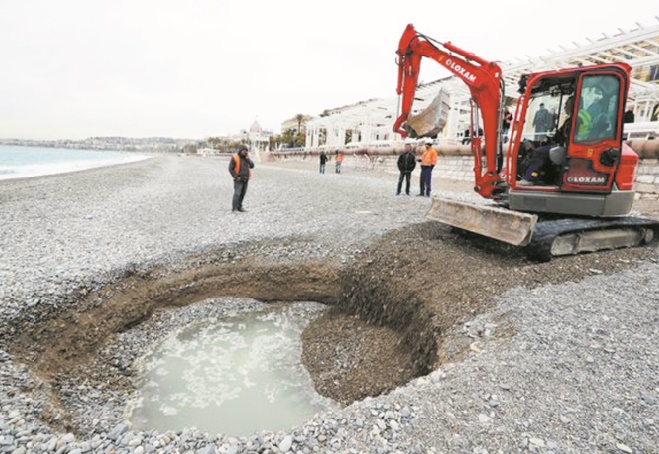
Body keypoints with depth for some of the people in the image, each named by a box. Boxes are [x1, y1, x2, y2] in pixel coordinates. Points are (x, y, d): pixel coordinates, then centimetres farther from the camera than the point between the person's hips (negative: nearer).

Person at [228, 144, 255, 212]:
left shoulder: (246, 157, 10)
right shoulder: (234, 158, -8)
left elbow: (252, 166, 2)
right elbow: (230, 169, -9)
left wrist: (248, 159, -10)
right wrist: (235, 177, -14)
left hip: (245, 179, 6)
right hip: (238, 180, -6)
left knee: (242, 194, 7)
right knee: (237, 194, -12)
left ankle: (239, 207, 17)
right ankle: (234, 208, -9)